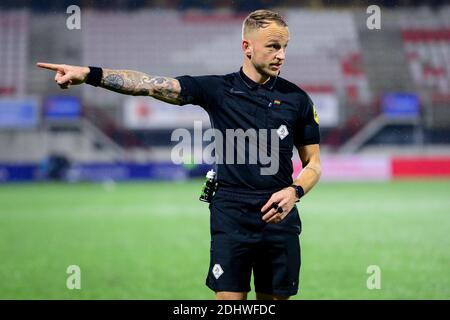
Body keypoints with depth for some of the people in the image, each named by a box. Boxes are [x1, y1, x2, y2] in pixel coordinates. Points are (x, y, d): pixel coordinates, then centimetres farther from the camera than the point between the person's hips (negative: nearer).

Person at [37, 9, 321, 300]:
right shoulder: (218, 89, 0)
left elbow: (313, 162, 11)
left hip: (279, 219, 2)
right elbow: (152, 85, -10)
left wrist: (295, 191, -11)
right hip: (231, 219, -1)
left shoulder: (297, 98, 4)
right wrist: (90, 74, -21)